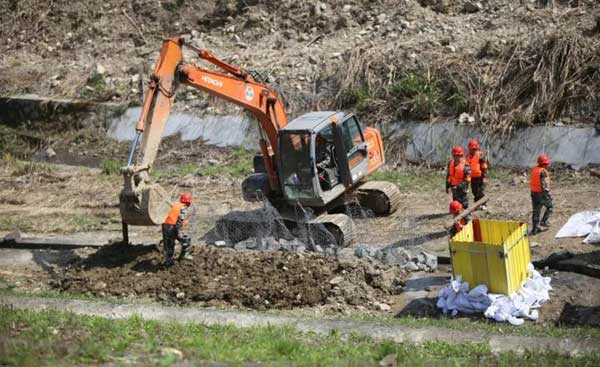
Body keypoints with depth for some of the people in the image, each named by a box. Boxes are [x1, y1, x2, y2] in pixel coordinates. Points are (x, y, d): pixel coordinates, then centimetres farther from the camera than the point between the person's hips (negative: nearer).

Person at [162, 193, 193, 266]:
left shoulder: (174, 206, 22)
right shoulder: (183, 208, -3)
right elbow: (180, 221, -16)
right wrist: (179, 232, -21)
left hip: (165, 226, 8)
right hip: (173, 228, -8)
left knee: (168, 245, 16)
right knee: (186, 239, 10)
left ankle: (169, 261, 19)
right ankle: (184, 255, 11)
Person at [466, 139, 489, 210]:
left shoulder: (480, 155, -8)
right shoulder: (468, 156, 10)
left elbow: (484, 167, -9)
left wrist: (484, 177, -14)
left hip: (480, 177, -6)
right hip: (472, 177, 6)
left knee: (481, 192, -7)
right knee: (474, 191, 11)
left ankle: (483, 205, 1)